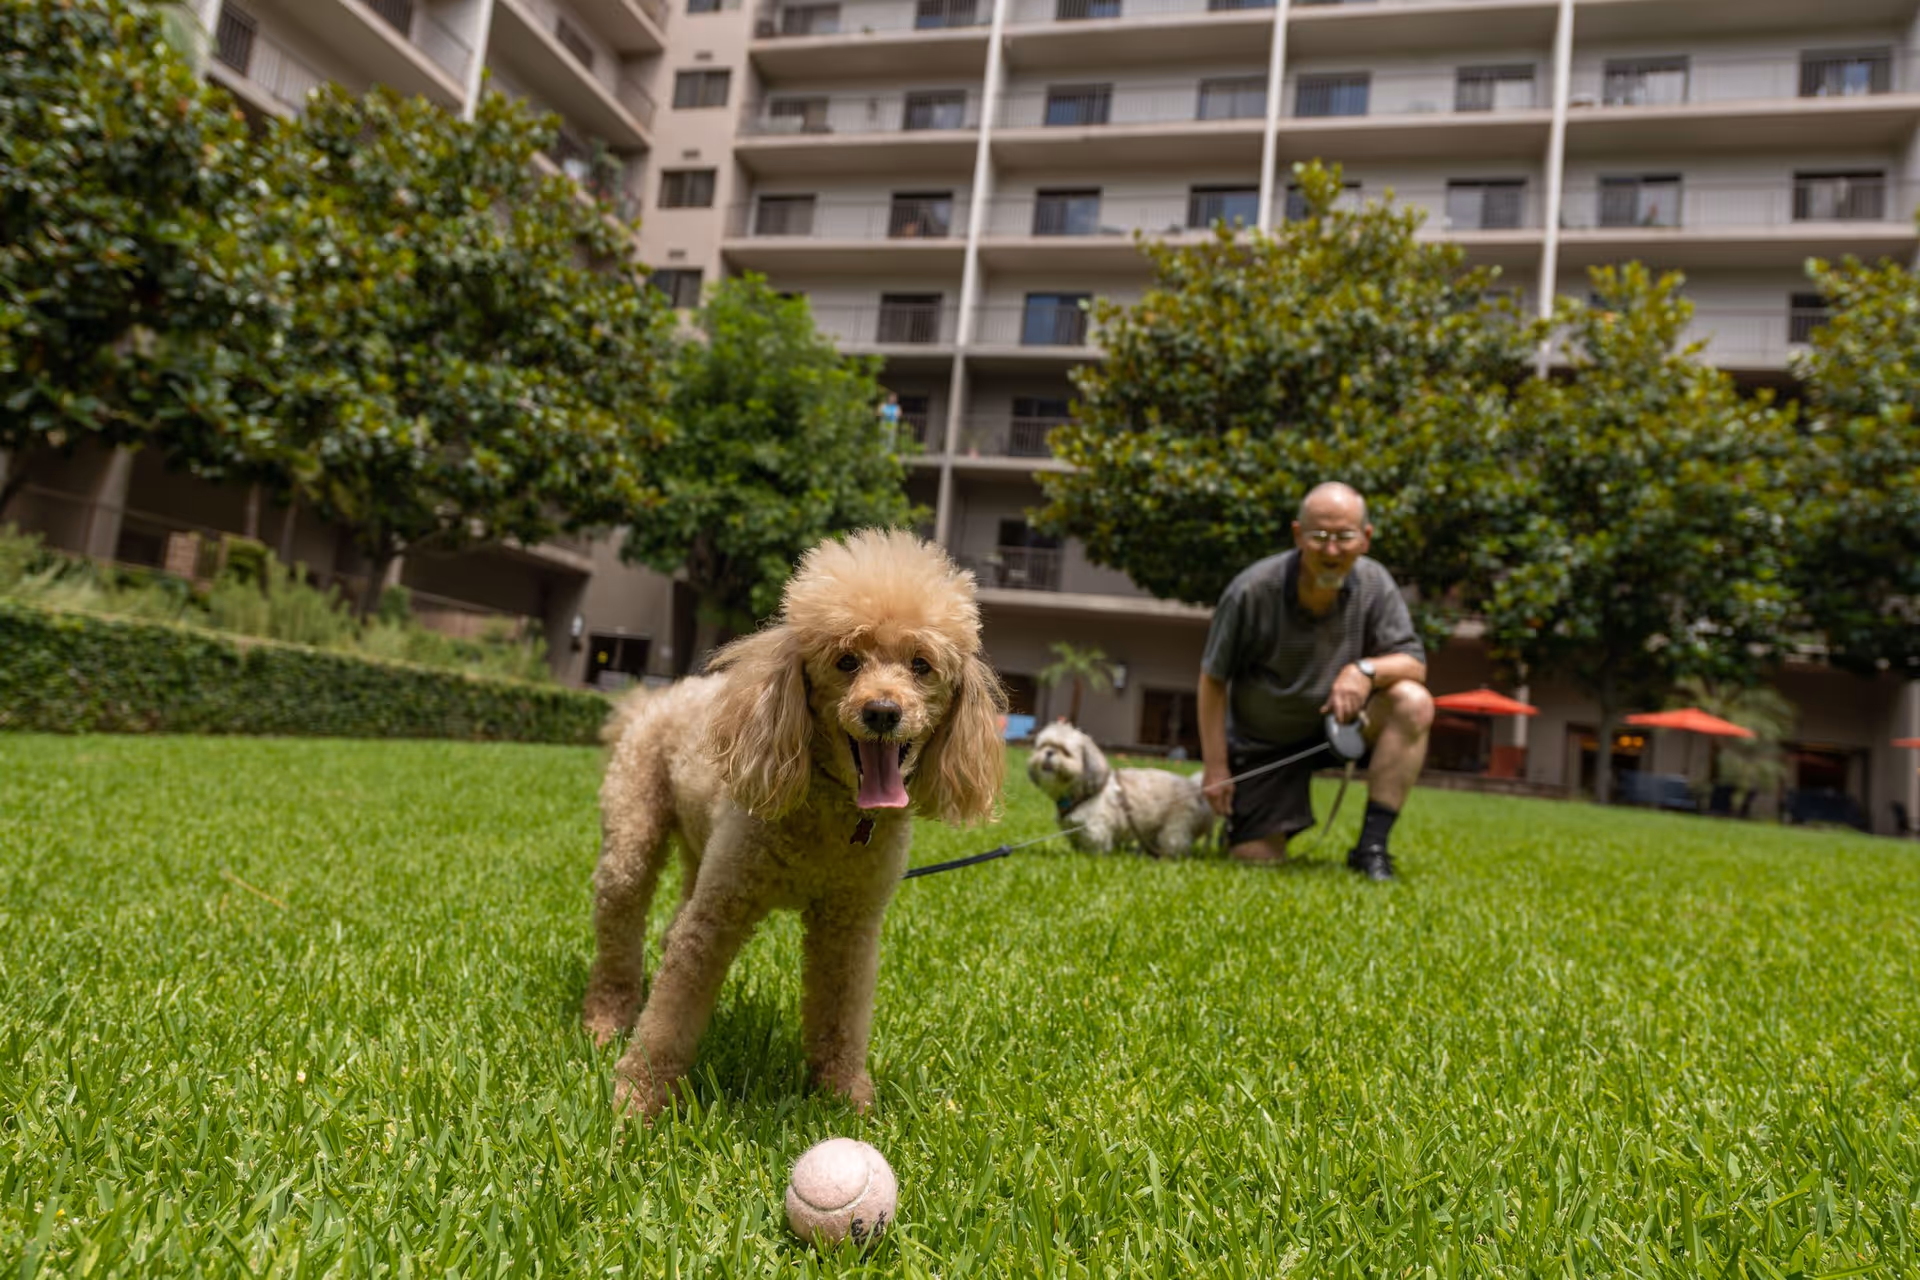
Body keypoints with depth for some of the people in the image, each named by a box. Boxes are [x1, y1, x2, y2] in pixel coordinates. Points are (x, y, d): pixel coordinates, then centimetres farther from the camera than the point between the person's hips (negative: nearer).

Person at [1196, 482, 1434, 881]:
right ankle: (1235, 817, 31)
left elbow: (1414, 663, -13)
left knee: (1413, 703, -26)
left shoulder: (1373, 583, -13)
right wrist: (1214, 766, -13)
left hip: (1338, 722, 2)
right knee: (1259, 859, -8)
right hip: (1263, 743, -2)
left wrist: (1366, 669, -36)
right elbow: (1213, 680, -13)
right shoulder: (1252, 592, -22)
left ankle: (1371, 848, -20)